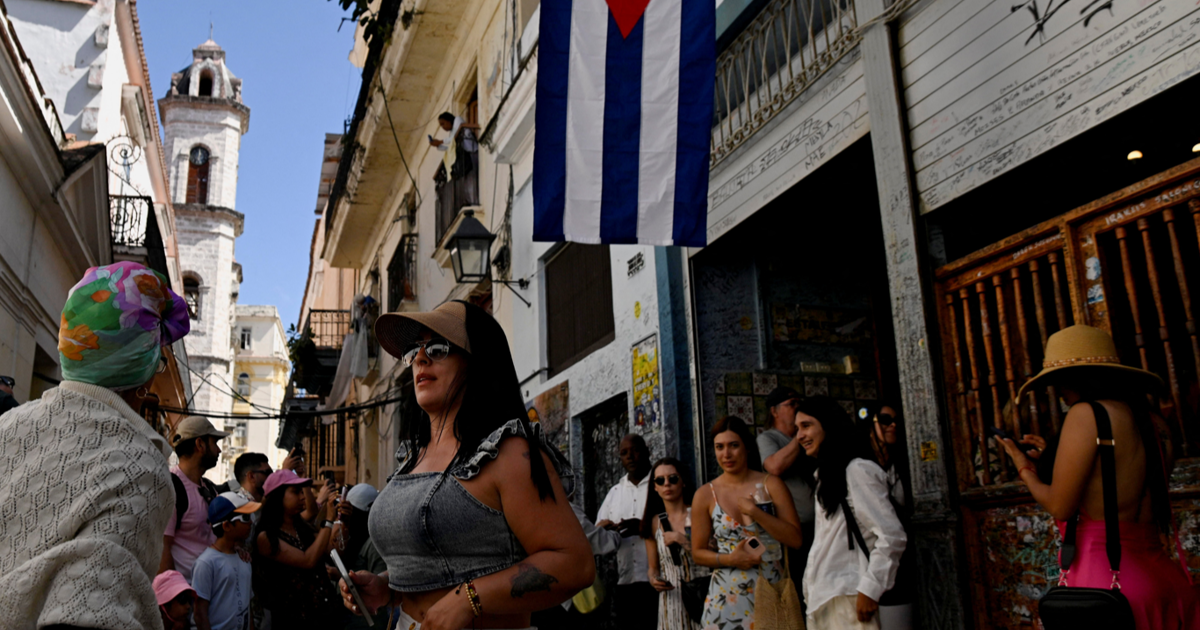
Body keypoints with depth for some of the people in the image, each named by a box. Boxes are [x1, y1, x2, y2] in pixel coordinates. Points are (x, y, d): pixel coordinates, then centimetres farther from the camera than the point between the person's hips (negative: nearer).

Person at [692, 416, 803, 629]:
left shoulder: (771, 484, -2)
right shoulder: (705, 495, 1)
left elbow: (796, 539, -7)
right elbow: (698, 552, 6)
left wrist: (755, 512, -15)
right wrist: (729, 559, -11)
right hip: (728, 596, 1)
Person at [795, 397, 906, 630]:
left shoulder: (857, 470, -9)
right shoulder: (828, 475, 17)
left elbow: (892, 536, -15)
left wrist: (870, 589, -15)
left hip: (847, 597, -8)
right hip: (822, 597, 8)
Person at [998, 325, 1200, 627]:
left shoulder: (1087, 414, -11)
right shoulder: (1154, 424, 12)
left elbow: (1060, 507, -11)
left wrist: (1026, 471, 8)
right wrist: (1056, 460, 26)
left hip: (1105, 575, -8)